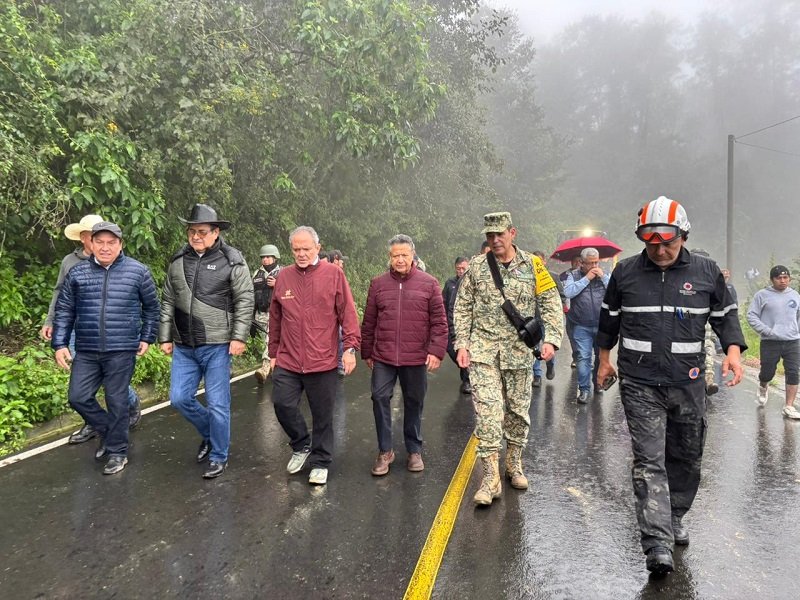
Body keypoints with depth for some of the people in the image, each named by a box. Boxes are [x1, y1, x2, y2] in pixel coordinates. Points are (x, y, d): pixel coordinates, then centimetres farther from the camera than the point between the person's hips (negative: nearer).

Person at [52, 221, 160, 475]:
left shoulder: (137, 271, -2)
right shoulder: (77, 273, 4)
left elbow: (151, 307, 8)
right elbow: (64, 311, 8)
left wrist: (147, 337, 5)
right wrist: (60, 344, 2)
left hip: (121, 351, -3)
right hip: (86, 351, 3)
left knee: (117, 402, 4)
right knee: (78, 397, 5)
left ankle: (117, 451, 21)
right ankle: (108, 431, 30)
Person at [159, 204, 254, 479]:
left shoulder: (231, 260, -6)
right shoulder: (178, 260, 8)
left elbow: (244, 300, -8)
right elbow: (168, 301, 13)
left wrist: (238, 337, -14)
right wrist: (165, 337, 12)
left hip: (217, 345, -5)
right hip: (184, 346, 5)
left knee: (218, 404, 2)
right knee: (179, 398, 8)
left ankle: (219, 457, 20)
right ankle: (209, 433, 34)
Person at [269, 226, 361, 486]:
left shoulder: (333, 274, -3)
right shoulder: (284, 276, 7)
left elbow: (347, 313, -5)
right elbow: (275, 318, 13)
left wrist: (350, 347, -11)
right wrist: (274, 353, 15)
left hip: (323, 361, -3)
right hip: (287, 361, 3)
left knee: (322, 415, 7)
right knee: (282, 404, 1)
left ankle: (320, 462, 24)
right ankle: (301, 445, 28)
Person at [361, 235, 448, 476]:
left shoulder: (429, 283, 0)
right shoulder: (378, 284, 5)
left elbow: (439, 321, -1)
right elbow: (368, 322, 9)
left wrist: (436, 350, -9)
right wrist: (367, 352, 11)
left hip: (416, 358, -1)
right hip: (383, 357, 1)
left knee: (414, 403, 10)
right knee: (380, 398, -3)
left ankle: (414, 451, 26)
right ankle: (385, 451, 13)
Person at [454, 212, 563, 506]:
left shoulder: (532, 265, 3)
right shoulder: (476, 266, 3)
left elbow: (551, 304, 4)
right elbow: (462, 308, 7)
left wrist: (551, 339, -8)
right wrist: (461, 343, -2)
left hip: (520, 350, 1)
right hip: (483, 350, -1)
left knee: (518, 410, 12)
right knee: (488, 411, -10)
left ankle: (514, 465, 32)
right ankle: (490, 478, -3)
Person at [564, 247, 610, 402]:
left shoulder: (604, 275, 7)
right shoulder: (574, 275, 2)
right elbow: (568, 292, -16)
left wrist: (603, 277, -12)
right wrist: (586, 279, -14)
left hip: (602, 325, 3)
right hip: (582, 326, -3)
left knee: (601, 356, 15)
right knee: (584, 357, -6)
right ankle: (584, 389, 1)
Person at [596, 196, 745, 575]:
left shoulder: (707, 272, 3)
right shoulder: (625, 272, 2)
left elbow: (725, 315, 11)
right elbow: (609, 317, 13)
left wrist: (733, 351, -6)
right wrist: (605, 359, 16)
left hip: (688, 384, 2)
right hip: (640, 383, -2)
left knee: (686, 458, 15)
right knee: (649, 461, -8)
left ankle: (674, 518, 37)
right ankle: (657, 543, -7)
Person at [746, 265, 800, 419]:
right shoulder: (762, 295, -3)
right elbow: (751, 315, -5)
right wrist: (766, 331, -14)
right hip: (770, 342, -3)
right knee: (767, 373, 2)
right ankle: (763, 387, 37)